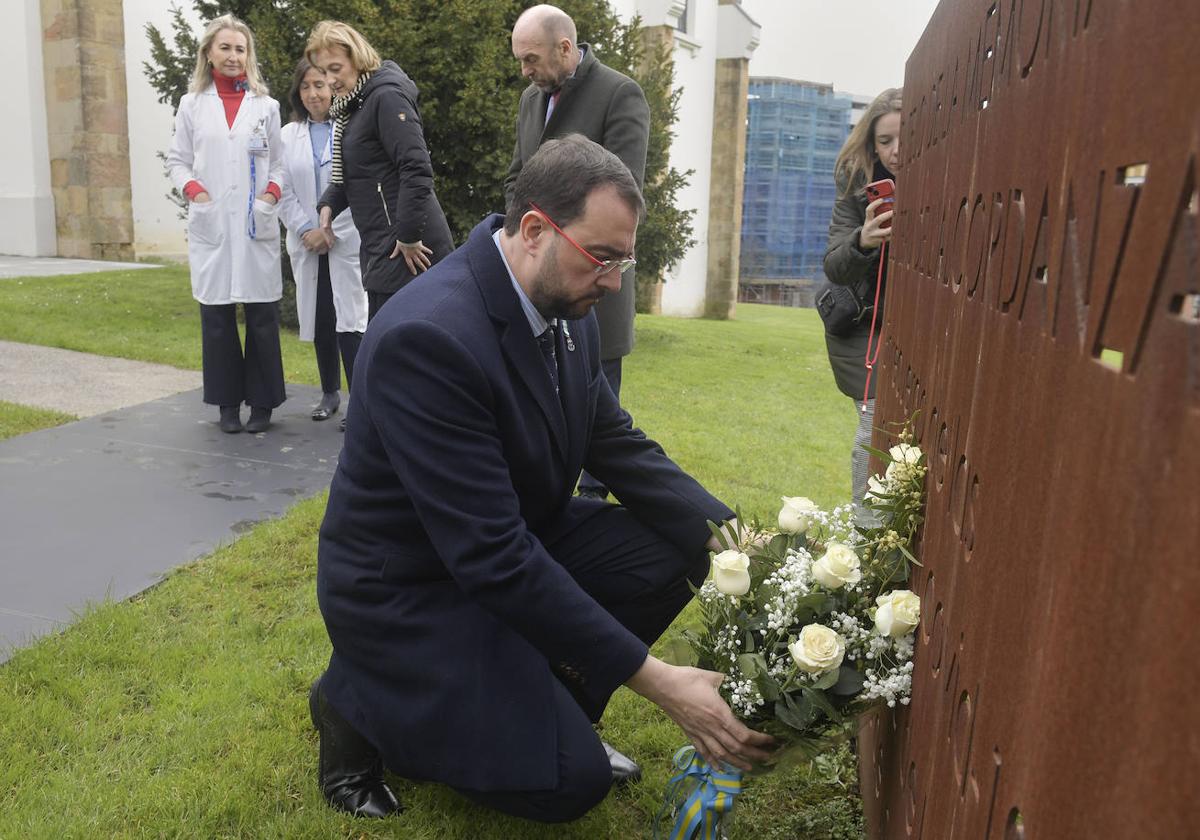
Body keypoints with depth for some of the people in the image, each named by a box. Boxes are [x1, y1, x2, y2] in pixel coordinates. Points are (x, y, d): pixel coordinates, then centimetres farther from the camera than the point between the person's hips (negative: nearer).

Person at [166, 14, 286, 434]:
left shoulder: (266, 106, 10)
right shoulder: (192, 104, 11)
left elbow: (277, 163, 12)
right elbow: (176, 160, 11)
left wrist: (272, 192, -7)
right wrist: (192, 189, -7)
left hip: (256, 224, 0)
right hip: (210, 224, 1)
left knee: (261, 313, -2)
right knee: (216, 314, 1)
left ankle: (262, 401, 8)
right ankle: (228, 401, 10)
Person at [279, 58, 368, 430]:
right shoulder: (288, 135, 10)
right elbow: (285, 192, 6)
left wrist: (330, 231, -11)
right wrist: (306, 231, -6)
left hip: (347, 242, -4)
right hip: (306, 243, 5)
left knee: (348, 318, -8)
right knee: (319, 319, 9)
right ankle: (329, 393, 21)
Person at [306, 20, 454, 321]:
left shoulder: (386, 96, -12)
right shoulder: (354, 105, 17)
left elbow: (417, 169, -21)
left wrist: (409, 236, -20)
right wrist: (328, 204, 7)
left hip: (406, 245, -10)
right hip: (380, 244, 10)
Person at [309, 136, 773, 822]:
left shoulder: (564, 306, -6)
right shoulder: (426, 337, -32)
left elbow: (619, 444, 0)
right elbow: (492, 557, -34)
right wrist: (657, 681, -30)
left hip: (518, 538, 8)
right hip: (409, 586, -8)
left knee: (678, 548, -7)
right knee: (569, 779, -12)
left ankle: (548, 707, 10)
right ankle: (361, 704, 7)